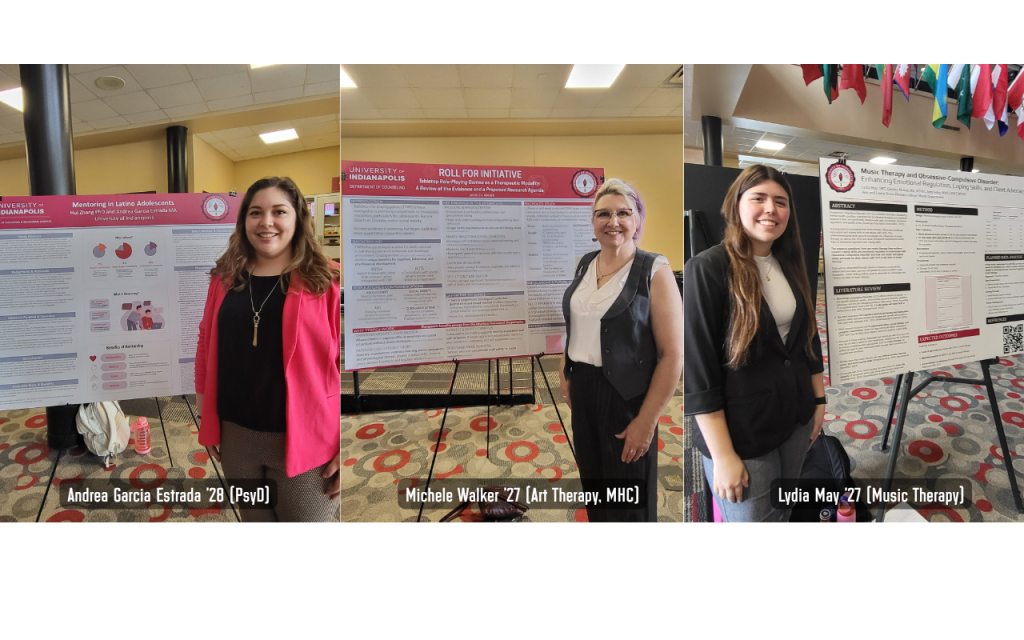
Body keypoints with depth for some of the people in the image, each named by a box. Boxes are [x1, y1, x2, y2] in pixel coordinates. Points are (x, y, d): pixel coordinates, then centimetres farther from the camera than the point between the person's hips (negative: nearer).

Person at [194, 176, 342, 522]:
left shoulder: (325, 281, -10)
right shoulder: (224, 277, 4)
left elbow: (343, 363, -12)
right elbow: (206, 346, 10)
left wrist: (345, 447, -12)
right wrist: (206, 421, 11)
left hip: (303, 439, -4)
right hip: (234, 435, 5)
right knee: (253, 519, 24)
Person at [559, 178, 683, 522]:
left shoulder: (654, 271, -14)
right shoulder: (585, 265, 5)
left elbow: (673, 354, -17)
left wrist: (647, 421, -17)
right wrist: (565, 373, 8)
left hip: (626, 396, -5)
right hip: (582, 389, 6)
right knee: (592, 481, 22)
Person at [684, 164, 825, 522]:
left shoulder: (791, 267, 5)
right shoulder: (706, 269, -18)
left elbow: (810, 339, 16)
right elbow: (698, 373, -21)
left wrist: (819, 400, 15)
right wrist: (722, 455, -20)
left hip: (797, 422, 7)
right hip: (741, 434, -6)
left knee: (784, 514, 20)